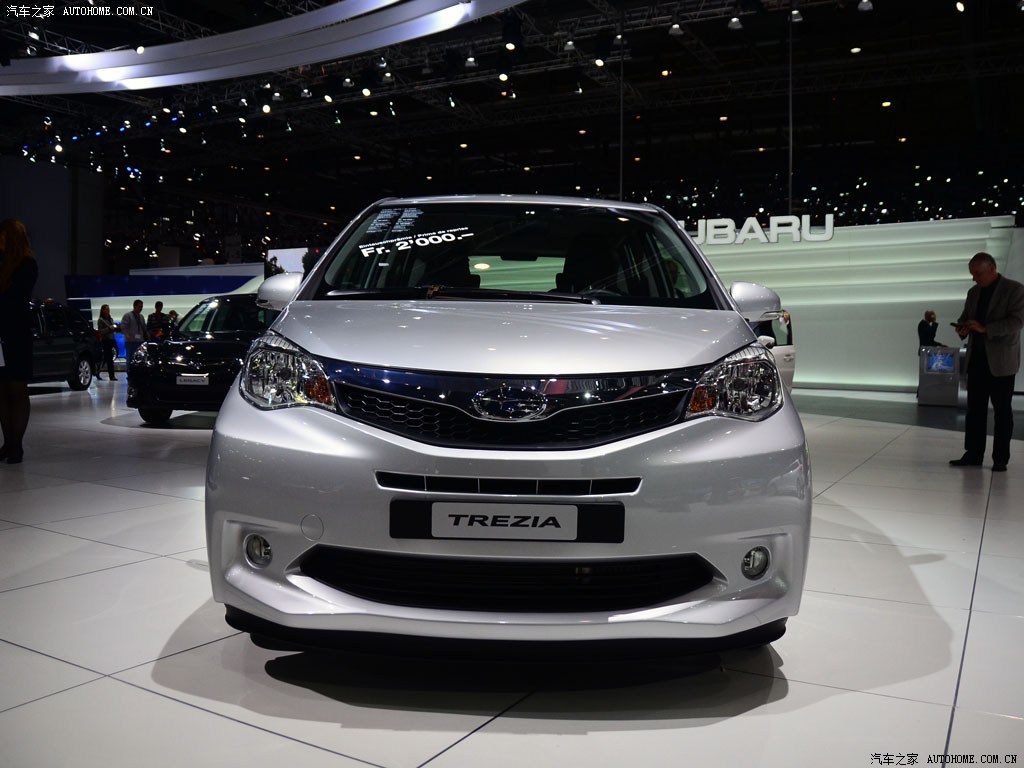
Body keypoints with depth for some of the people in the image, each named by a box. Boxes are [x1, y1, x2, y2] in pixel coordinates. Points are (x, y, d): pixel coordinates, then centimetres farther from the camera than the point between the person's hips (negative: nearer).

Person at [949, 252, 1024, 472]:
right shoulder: (973, 293, 13)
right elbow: (964, 317, 19)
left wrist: (985, 328, -24)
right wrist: (962, 328, -5)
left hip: (1001, 361, -5)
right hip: (976, 358, 5)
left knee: (1002, 410, 1)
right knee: (975, 408, 4)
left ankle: (1000, 459, 6)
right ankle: (973, 454, 8)